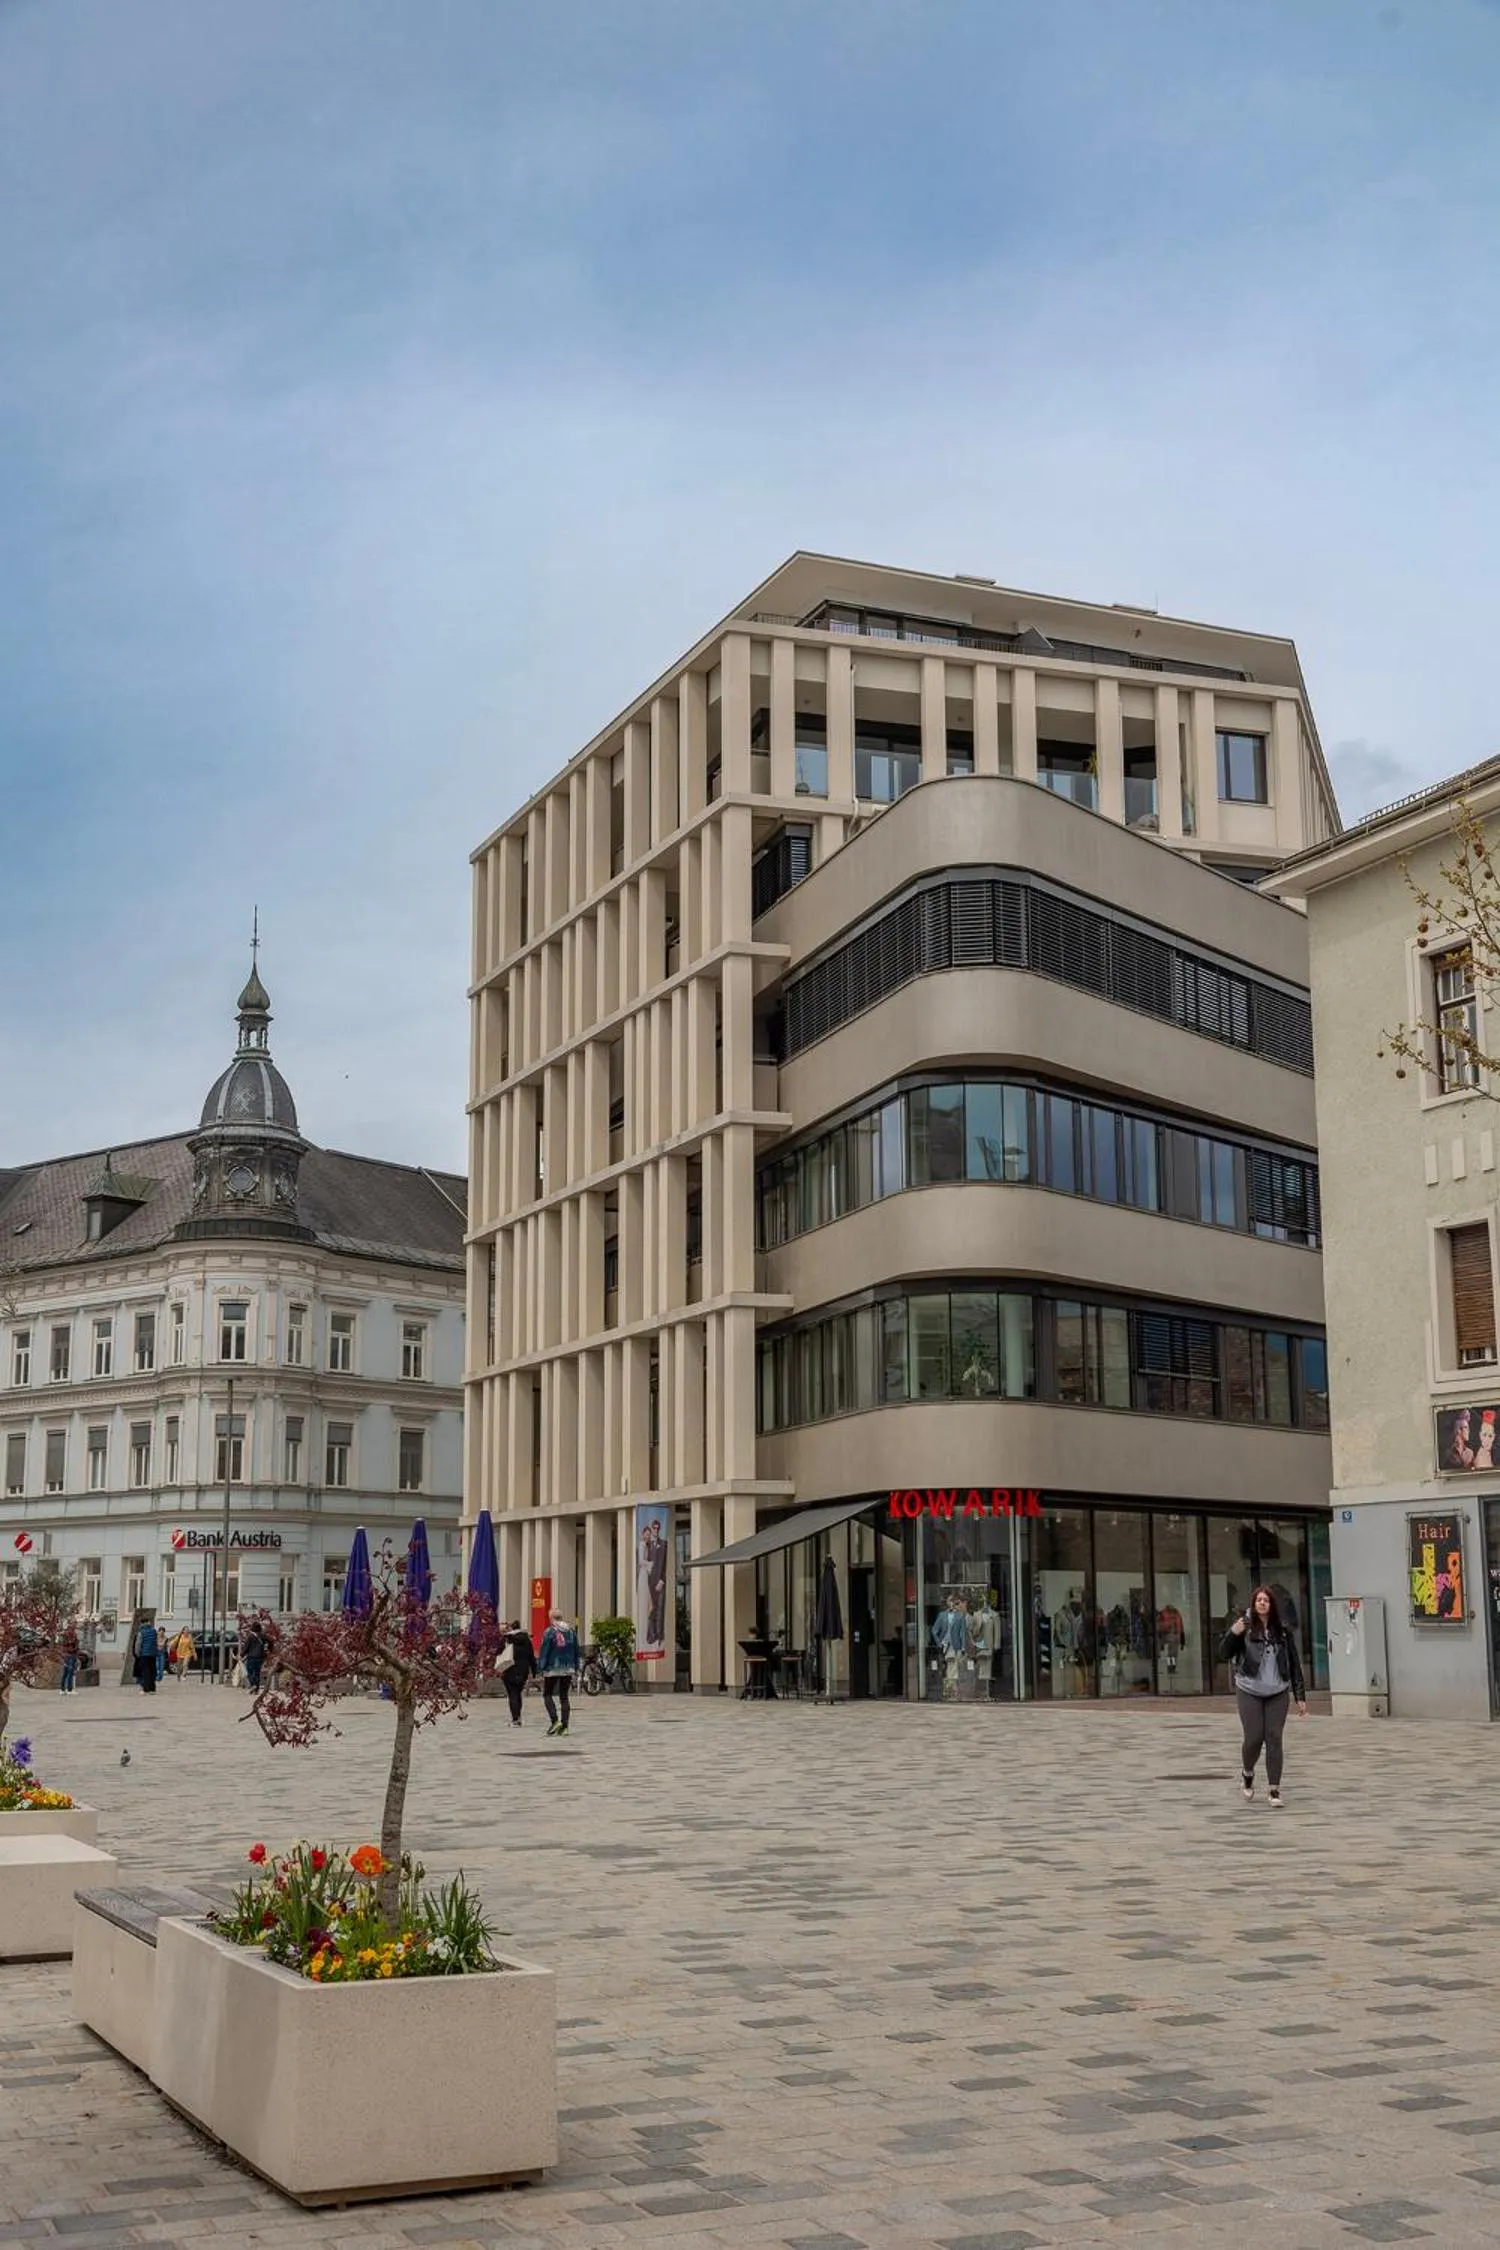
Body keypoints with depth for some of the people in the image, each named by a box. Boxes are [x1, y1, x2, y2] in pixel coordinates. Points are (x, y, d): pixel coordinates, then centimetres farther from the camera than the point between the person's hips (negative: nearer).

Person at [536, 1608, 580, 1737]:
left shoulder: (549, 1632, -11)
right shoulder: (571, 1631, 7)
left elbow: (544, 1652, -11)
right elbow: (576, 1651, 12)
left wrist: (540, 1668, -6)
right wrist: (575, 1667, 18)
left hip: (552, 1669, -5)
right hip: (568, 1669, 5)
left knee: (547, 1695, 7)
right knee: (564, 1697, 9)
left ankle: (555, 1721, -10)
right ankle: (564, 1726, 5)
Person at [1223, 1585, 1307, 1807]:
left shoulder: (1282, 1631, 1)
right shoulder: (1245, 1626, -5)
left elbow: (1294, 1663, 6)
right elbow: (1225, 1654, -8)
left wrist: (1300, 1696, 3)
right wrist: (1233, 1634, -27)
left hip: (1278, 1693, 2)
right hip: (1249, 1691, -2)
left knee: (1274, 1739, -1)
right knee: (1253, 1737, -2)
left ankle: (1275, 1789, 5)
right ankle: (1247, 1774, 27)